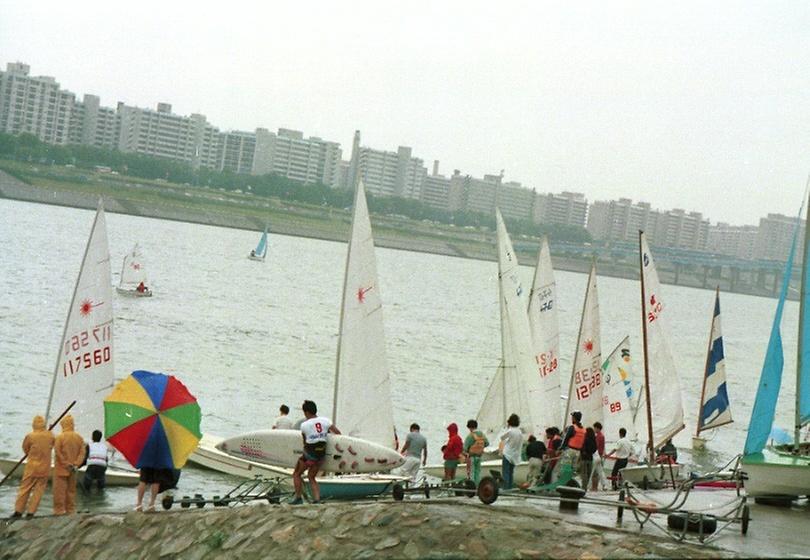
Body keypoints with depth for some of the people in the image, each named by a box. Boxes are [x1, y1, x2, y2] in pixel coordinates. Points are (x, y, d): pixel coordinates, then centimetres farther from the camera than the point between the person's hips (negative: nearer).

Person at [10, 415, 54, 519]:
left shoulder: (30, 436, -12)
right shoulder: (50, 435, -6)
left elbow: (25, 449, 3)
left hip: (32, 466, -1)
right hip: (45, 467, 1)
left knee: (25, 489, 8)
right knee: (38, 490, 7)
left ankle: (18, 511, 11)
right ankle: (31, 512, 5)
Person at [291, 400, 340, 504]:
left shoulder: (304, 425, -10)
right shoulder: (325, 420, -2)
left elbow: (304, 441, 2)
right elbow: (338, 433, -1)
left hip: (309, 453, -5)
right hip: (321, 455, 5)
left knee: (296, 474, 15)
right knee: (311, 477, 18)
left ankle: (299, 498, 10)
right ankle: (317, 500, 6)